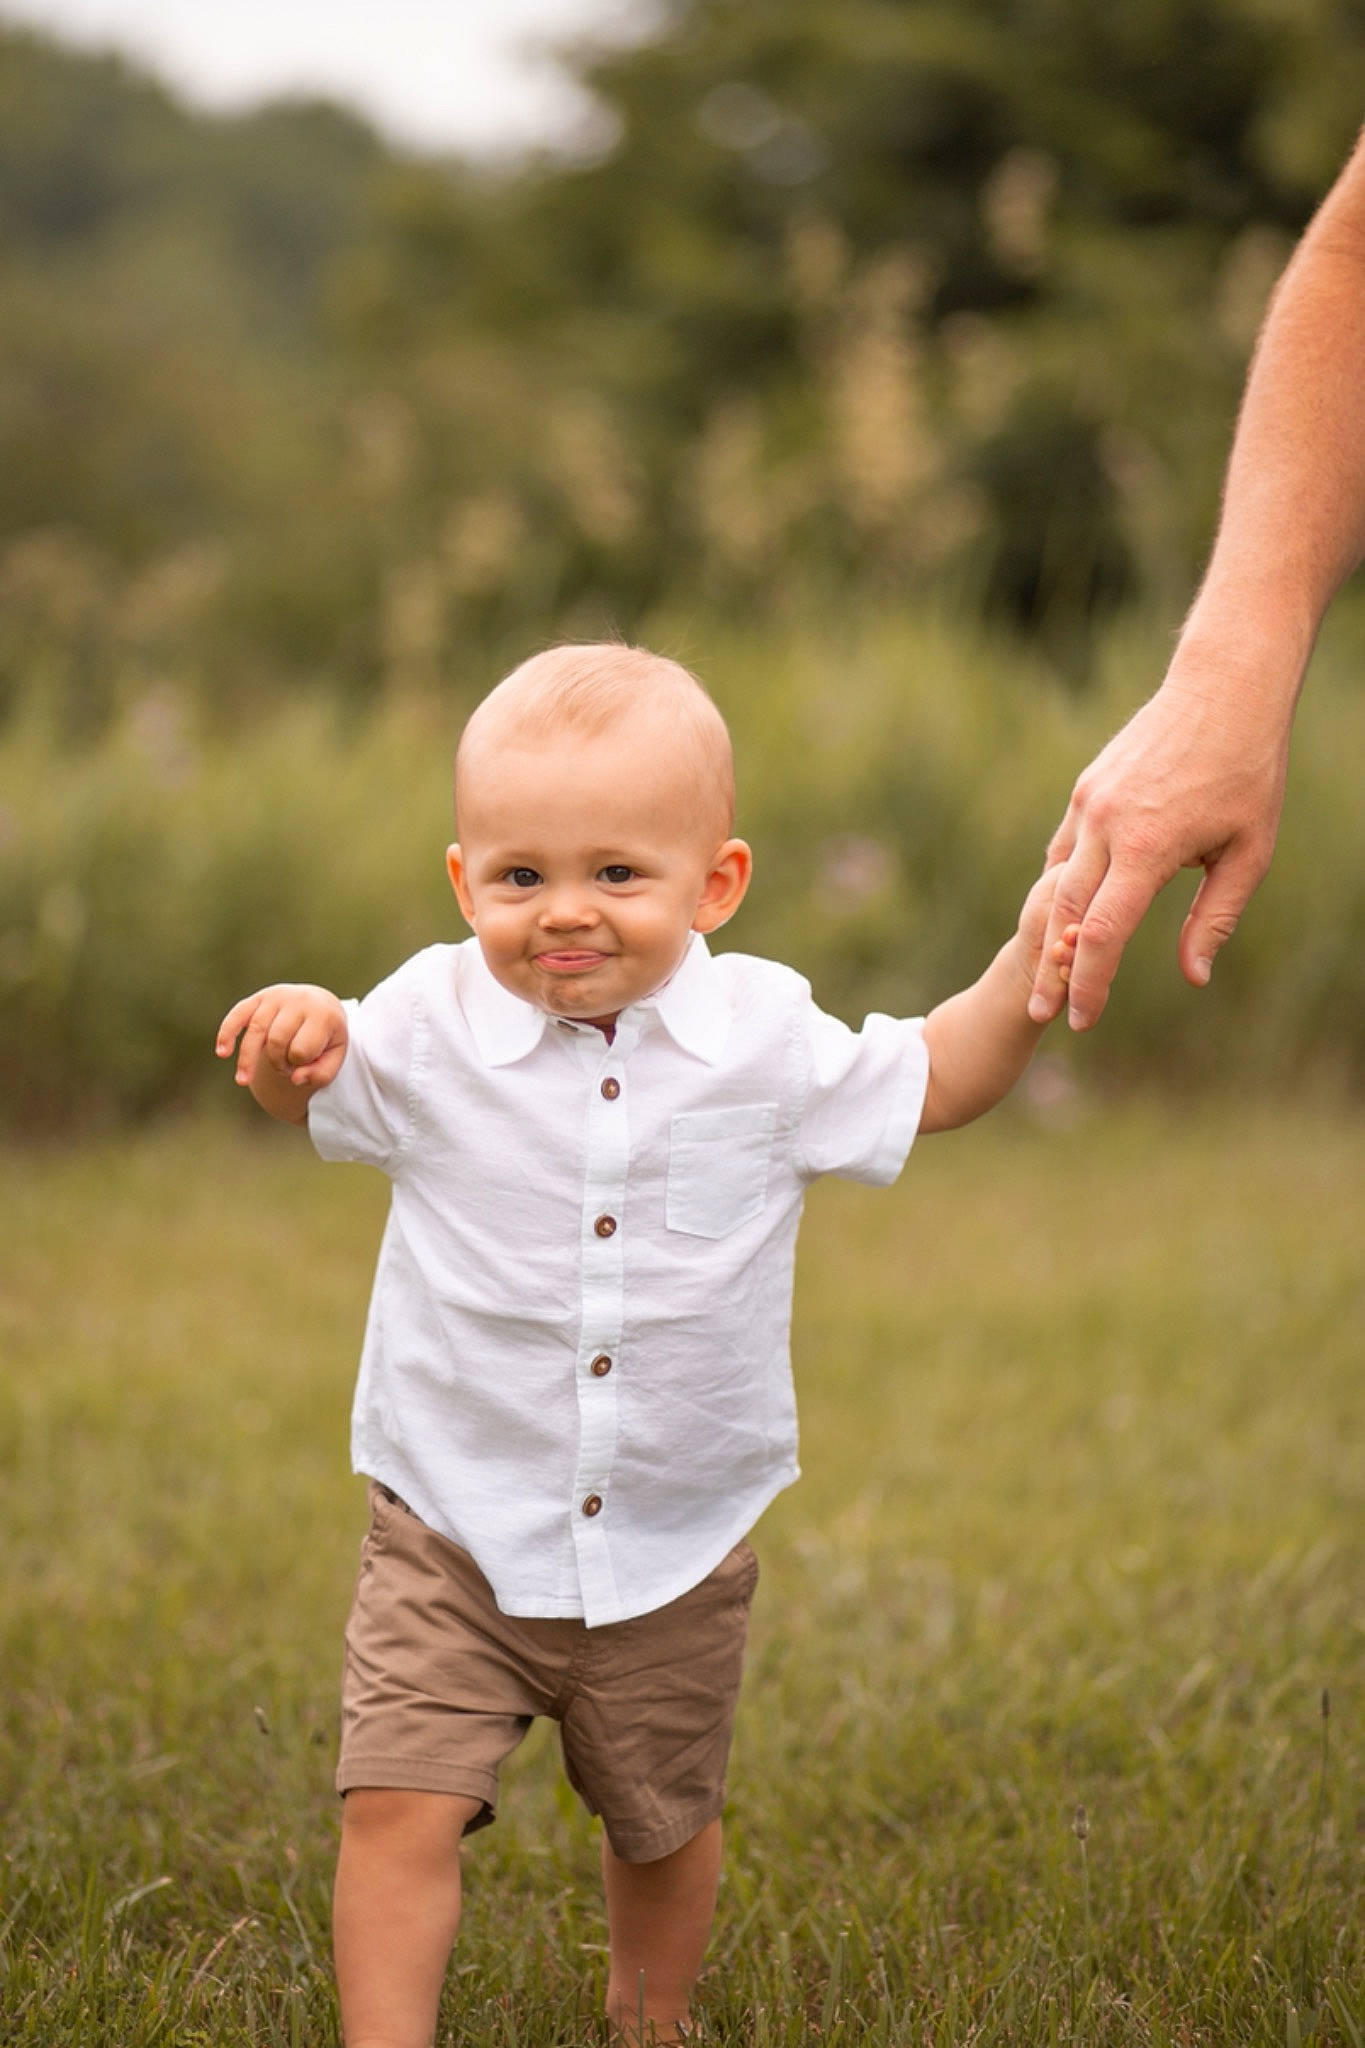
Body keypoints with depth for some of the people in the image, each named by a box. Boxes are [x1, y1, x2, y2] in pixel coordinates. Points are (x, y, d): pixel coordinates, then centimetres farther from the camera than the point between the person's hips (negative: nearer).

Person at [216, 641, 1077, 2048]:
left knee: (662, 1826, 19)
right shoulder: (430, 1024, -9)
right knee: (397, 1812, -14)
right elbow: (315, 1099, 8)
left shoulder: (763, 1036, -8)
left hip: (674, 1552, 1)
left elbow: (926, 1085, 8)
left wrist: (1032, 962, -7)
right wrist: (296, 1039, -16)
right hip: (455, 1533, -1)